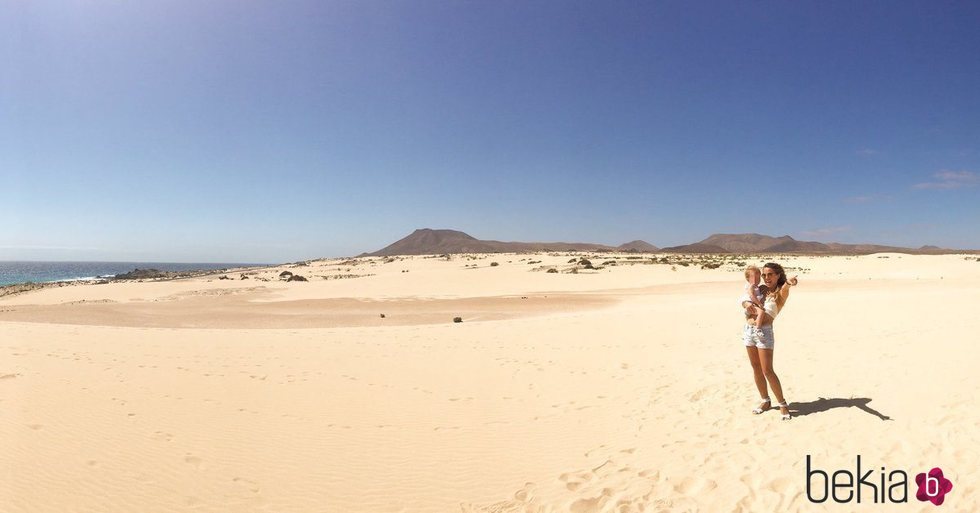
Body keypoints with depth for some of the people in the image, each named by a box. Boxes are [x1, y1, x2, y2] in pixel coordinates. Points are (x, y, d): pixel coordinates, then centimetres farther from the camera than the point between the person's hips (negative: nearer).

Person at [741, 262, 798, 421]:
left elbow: (784, 289, -28)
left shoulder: (781, 292, -5)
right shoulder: (761, 289, 12)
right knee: (756, 368, 12)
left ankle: (782, 404, 6)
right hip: (748, 329, 6)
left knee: (767, 370, -7)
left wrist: (788, 282, -53)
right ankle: (766, 401, 26)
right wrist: (747, 303, -16)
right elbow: (743, 300, 9)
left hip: (764, 332, -6)